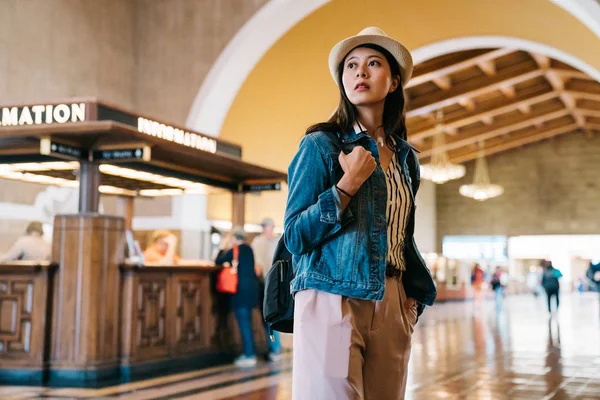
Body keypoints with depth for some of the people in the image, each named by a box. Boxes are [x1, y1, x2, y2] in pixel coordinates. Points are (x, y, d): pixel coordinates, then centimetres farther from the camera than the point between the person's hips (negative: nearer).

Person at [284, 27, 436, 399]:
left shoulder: (405, 157, 13)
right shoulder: (321, 145, -3)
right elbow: (295, 236, -7)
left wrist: (414, 294, 12)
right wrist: (347, 186, -13)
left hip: (390, 307, 5)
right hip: (333, 302, -5)